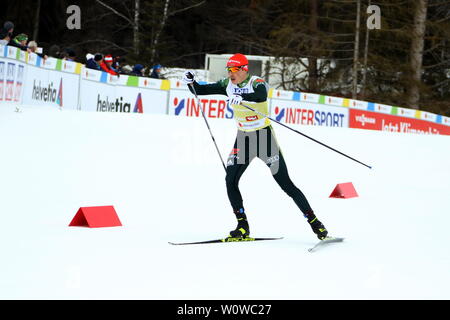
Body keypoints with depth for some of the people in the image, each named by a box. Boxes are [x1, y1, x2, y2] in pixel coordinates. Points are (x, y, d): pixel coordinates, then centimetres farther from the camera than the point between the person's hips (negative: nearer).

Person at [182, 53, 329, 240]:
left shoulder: (257, 83, -17)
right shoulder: (228, 85, 0)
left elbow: (262, 95, -41)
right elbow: (200, 90, 3)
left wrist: (242, 97, -59)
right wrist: (190, 81, -18)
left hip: (264, 137, -5)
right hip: (243, 138, 5)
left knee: (286, 184, -6)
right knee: (230, 181, -8)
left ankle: (314, 221, 3)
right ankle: (243, 226, 3)